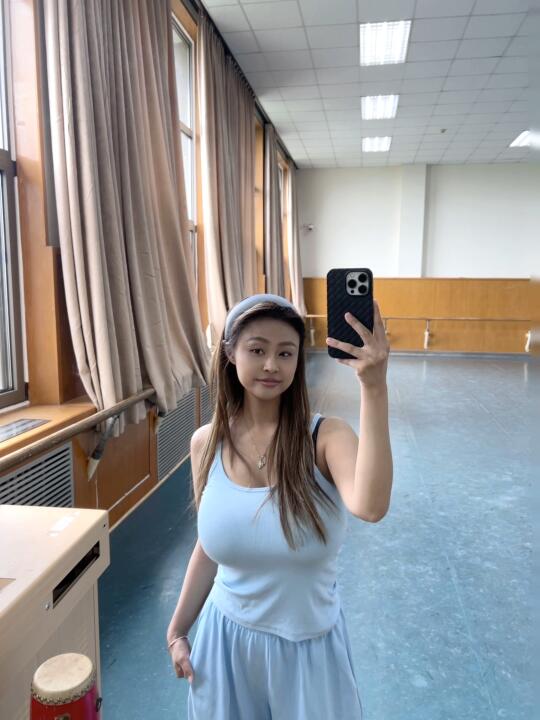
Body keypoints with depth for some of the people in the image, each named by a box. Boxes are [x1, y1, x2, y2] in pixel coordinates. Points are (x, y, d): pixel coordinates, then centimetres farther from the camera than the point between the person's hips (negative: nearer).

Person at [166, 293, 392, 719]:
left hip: (308, 644, -2)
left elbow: (371, 507, -40)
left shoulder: (326, 437, -19)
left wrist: (374, 387, -46)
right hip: (227, 638, 3)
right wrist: (177, 630, 10)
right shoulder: (206, 443, -9)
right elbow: (209, 547, 3)